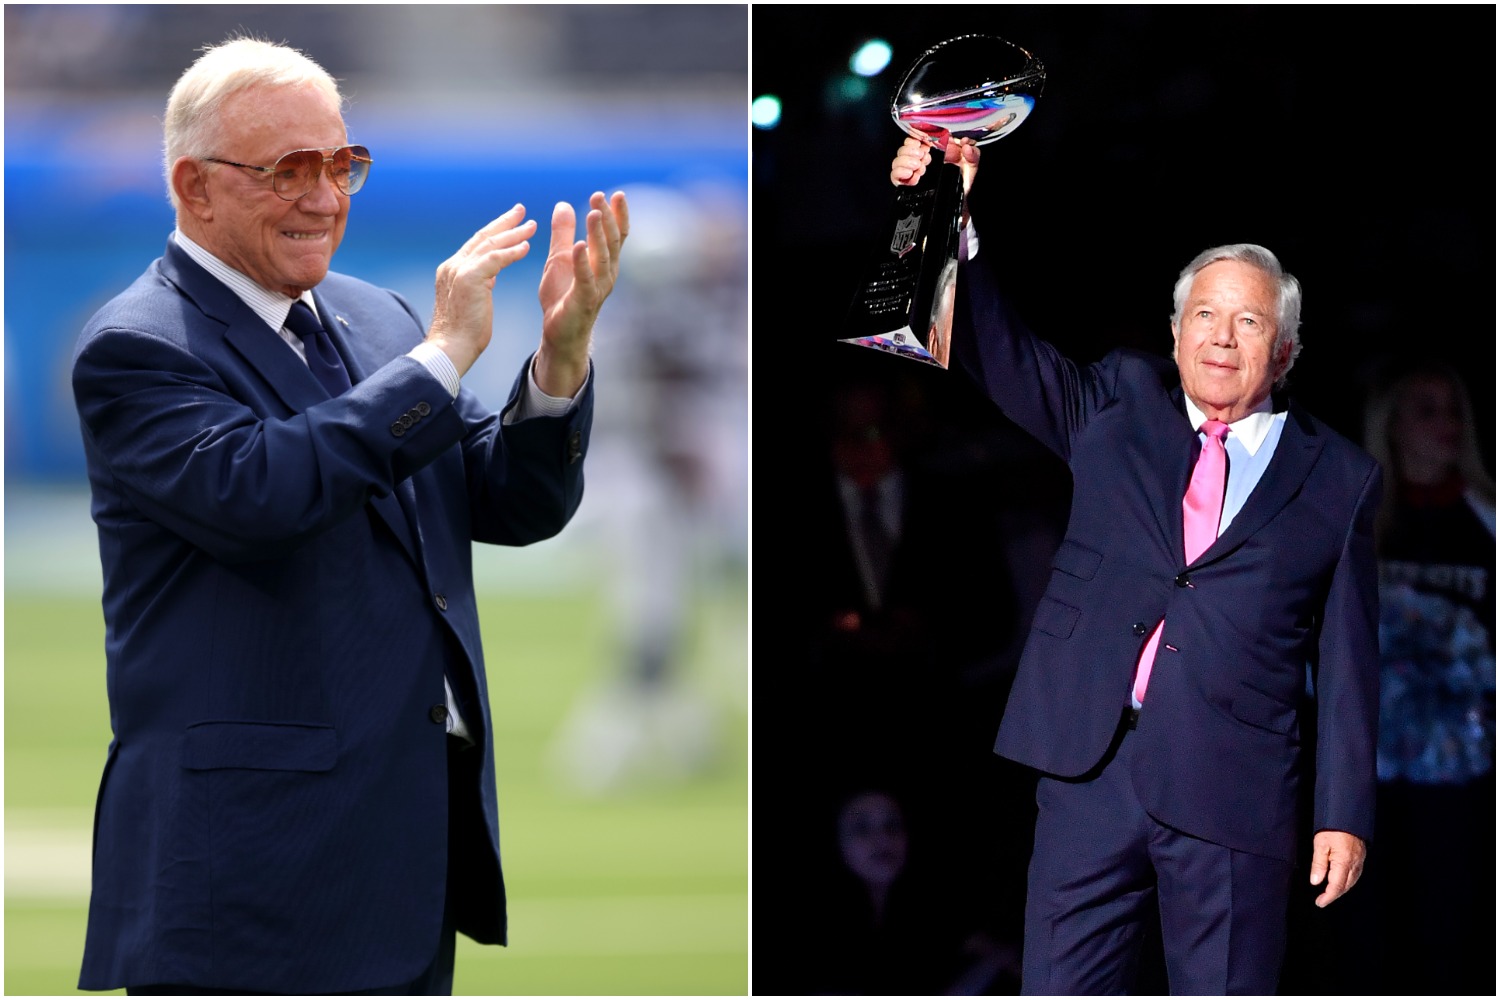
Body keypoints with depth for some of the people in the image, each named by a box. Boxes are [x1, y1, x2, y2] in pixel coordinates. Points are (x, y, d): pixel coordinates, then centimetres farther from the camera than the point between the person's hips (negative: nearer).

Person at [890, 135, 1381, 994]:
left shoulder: (1339, 478, 7)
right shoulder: (1119, 405, 13)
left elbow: (1347, 663, 5)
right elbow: (1000, 354, 5)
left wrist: (1345, 815, 1)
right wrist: (961, 218, -10)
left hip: (1231, 789, -2)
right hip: (1092, 763, 2)